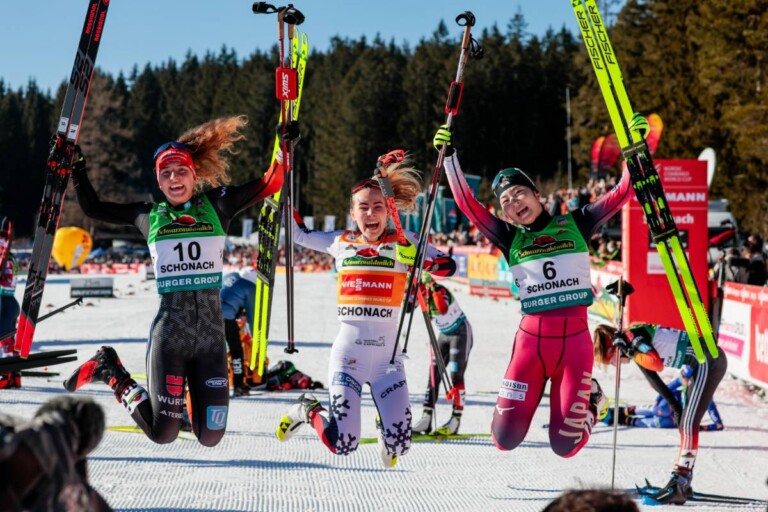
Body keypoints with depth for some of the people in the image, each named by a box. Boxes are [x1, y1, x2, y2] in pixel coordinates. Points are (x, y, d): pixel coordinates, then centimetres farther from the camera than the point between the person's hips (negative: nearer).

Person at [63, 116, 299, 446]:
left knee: (211, 437, 0)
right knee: (163, 434, -4)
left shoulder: (216, 205, 10)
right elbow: (93, 208, 21)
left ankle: (192, 392, 32)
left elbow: (267, 185, 12)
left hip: (211, 332, 1)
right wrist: (77, 170, 16)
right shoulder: (149, 216, 11)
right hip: (169, 331, -1)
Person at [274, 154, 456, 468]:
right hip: (348, 353, 0)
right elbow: (298, 233, 20)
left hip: (387, 356, 0)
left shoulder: (402, 243, 2)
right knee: (342, 446, -8)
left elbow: (447, 266, -8)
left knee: (398, 446, -9)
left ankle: (385, 424, 29)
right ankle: (308, 411, 25)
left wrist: (417, 258, -26)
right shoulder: (340, 242, 7)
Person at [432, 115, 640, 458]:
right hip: (531, 338, 2)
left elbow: (622, 192, 3)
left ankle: (589, 399, 30)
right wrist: (449, 156, 1)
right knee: (505, 439, -2)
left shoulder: (575, 224, 6)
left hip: (574, 338, -1)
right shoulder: (510, 239, 8)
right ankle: (531, 393, 31)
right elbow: (467, 204, 3)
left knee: (565, 445, -4)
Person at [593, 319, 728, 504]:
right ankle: (682, 484, 16)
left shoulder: (632, 335, -14)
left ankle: (680, 484, -17)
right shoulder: (635, 347, 14)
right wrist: (675, 405, 20)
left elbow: (657, 363, -28)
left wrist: (629, 351, -17)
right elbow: (654, 379, 21)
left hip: (708, 361, -10)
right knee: (685, 423, 12)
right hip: (704, 363, 10)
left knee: (688, 423, -13)